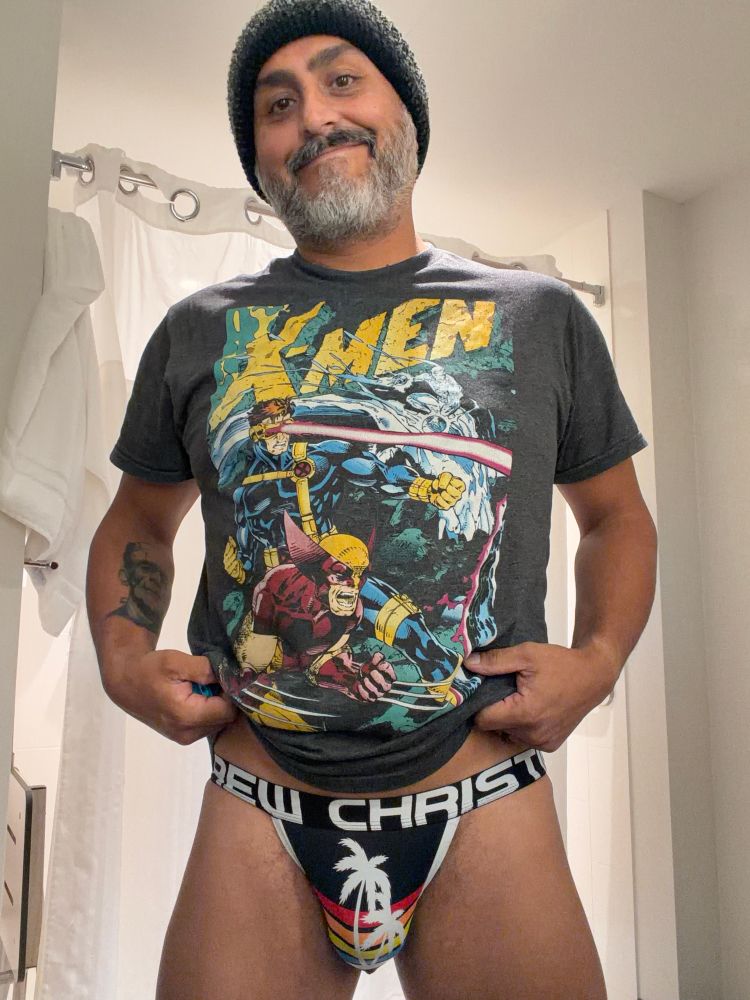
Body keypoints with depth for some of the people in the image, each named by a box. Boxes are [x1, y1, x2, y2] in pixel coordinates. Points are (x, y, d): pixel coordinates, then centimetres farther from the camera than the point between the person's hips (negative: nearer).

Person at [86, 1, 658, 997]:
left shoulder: (542, 317, 5)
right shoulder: (198, 333, 6)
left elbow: (617, 514, 13)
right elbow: (137, 523, 17)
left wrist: (600, 657, -4)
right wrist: (124, 660, -1)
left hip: (487, 811, 0)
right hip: (258, 819, 1)